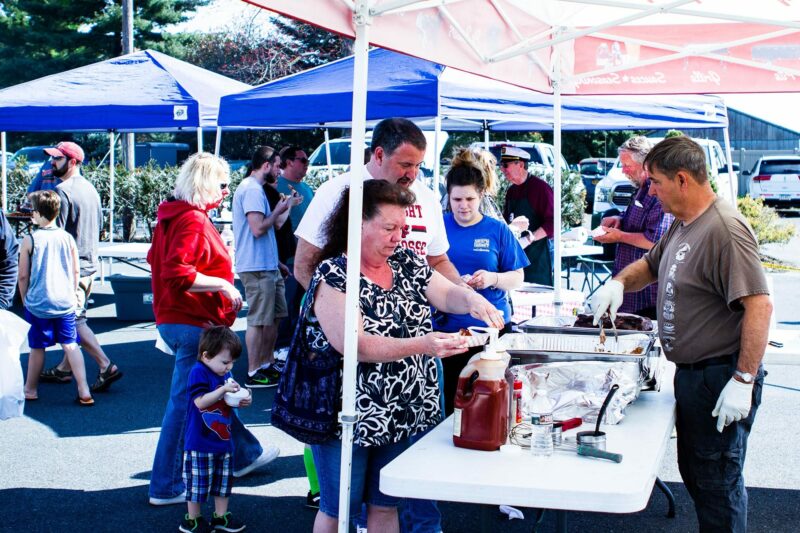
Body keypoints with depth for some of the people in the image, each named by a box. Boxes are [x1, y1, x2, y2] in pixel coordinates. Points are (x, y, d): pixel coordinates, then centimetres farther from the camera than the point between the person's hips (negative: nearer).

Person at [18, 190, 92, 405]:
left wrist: (24, 299, 10)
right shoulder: (68, 238, 0)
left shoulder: (30, 240, -8)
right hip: (65, 303, 2)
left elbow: (23, 276, -4)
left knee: (37, 347, 10)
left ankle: (30, 389, 26)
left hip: (37, 304, -2)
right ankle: (84, 391, -4)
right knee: (70, 345, 3)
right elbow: (76, 272, 7)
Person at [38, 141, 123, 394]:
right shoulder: (90, 188, 11)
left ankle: (106, 366, -8)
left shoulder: (63, 191, -17)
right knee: (74, 317, 16)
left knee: (73, 321, -3)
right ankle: (64, 369, 25)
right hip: (90, 264, 9)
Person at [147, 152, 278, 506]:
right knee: (185, 402, -2)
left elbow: (156, 258, 23)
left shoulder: (173, 217, 13)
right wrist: (222, 285, -21)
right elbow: (177, 273, -30)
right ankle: (166, 486, 7)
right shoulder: (194, 221, -19)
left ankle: (244, 455, 39)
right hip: (195, 323, -11)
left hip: (174, 318, 11)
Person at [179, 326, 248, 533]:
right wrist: (223, 389, -31)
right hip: (200, 442, -8)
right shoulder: (199, 372, -17)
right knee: (198, 482, 3)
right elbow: (200, 402, -26)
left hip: (223, 439, 8)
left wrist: (241, 401, 0)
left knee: (223, 479, 15)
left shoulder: (224, 374, 8)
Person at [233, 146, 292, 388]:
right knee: (258, 320, -4)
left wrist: (289, 205, 21)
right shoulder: (252, 189, -15)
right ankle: (253, 373, 3)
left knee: (275, 316, 16)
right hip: (256, 267, -11)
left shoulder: (256, 188, 19)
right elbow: (258, 228, -23)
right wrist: (278, 210, -12)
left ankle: (267, 364, 26)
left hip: (268, 266, 11)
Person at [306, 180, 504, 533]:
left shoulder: (407, 263, 4)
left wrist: (471, 299, -20)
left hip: (402, 415, 6)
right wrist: (422, 345, -34)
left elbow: (449, 295, 4)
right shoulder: (333, 275, -16)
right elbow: (354, 344, -24)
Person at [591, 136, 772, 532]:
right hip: (690, 374, 10)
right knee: (693, 473, 20)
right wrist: (620, 281, 4)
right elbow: (650, 265, 27)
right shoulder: (681, 225, 10)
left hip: (721, 378, -10)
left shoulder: (724, 228, -21)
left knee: (717, 483, 0)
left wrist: (743, 380, -27)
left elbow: (759, 306, -26)